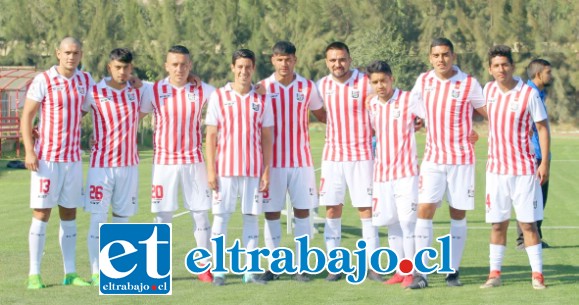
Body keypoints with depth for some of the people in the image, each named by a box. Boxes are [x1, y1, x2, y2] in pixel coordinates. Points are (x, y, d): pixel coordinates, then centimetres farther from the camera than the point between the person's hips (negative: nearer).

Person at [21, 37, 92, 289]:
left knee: (69, 214, 8)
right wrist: (29, 151, -15)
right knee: (41, 213, -3)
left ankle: (70, 272, 13)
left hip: (73, 158, 5)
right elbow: (26, 117, -7)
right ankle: (34, 274, 1)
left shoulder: (86, 80, 7)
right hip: (46, 158, -5)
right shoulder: (43, 81, -8)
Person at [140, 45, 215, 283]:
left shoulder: (202, 90, 0)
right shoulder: (154, 91, -1)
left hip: (194, 161, 1)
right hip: (164, 162, -1)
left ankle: (204, 266, 11)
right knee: (163, 216, 1)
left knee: (201, 214, 2)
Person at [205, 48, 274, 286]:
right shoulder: (219, 97, 1)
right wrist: (210, 170, -5)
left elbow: (267, 138, 7)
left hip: (254, 170, 1)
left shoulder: (262, 99, 6)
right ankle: (218, 271, 6)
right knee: (221, 216, 0)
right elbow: (211, 135, 1)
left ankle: (250, 271, 9)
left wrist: (267, 171, 1)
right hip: (225, 168, -1)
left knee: (251, 217, 4)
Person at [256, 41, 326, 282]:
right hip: (273, 161, -1)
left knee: (302, 210, 1)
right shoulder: (263, 88, -1)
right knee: (272, 212, 2)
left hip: (301, 160, 1)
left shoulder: (307, 87, 3)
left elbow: (321, 115, 16)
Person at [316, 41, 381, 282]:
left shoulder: (365, 83, -7)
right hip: (332, 156, 3)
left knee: (366, 209, -2)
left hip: (361, 156, -3)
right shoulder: (322, 86, 5)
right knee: (332, 210, 2)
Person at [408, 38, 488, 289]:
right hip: (433, 158, 2)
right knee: (424, 211, -9)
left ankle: (453, 271, 14)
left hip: (461, 159, -2)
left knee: (458, 215, 4)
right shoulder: (423, 81, 3)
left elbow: (487, 112, 6)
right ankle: (420, 273, -7)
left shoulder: (469, 84, -7)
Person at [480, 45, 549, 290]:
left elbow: (543, 127, -6)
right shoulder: (488, 90, 4)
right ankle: (495, 273, 12)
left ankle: (537, 274, 4)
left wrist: (545, 163, -11)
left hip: (524, 170, -4)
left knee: (528, 223, -3)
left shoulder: (529, 94, -9)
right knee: (497, 224, 5)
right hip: (496, 169, 4)